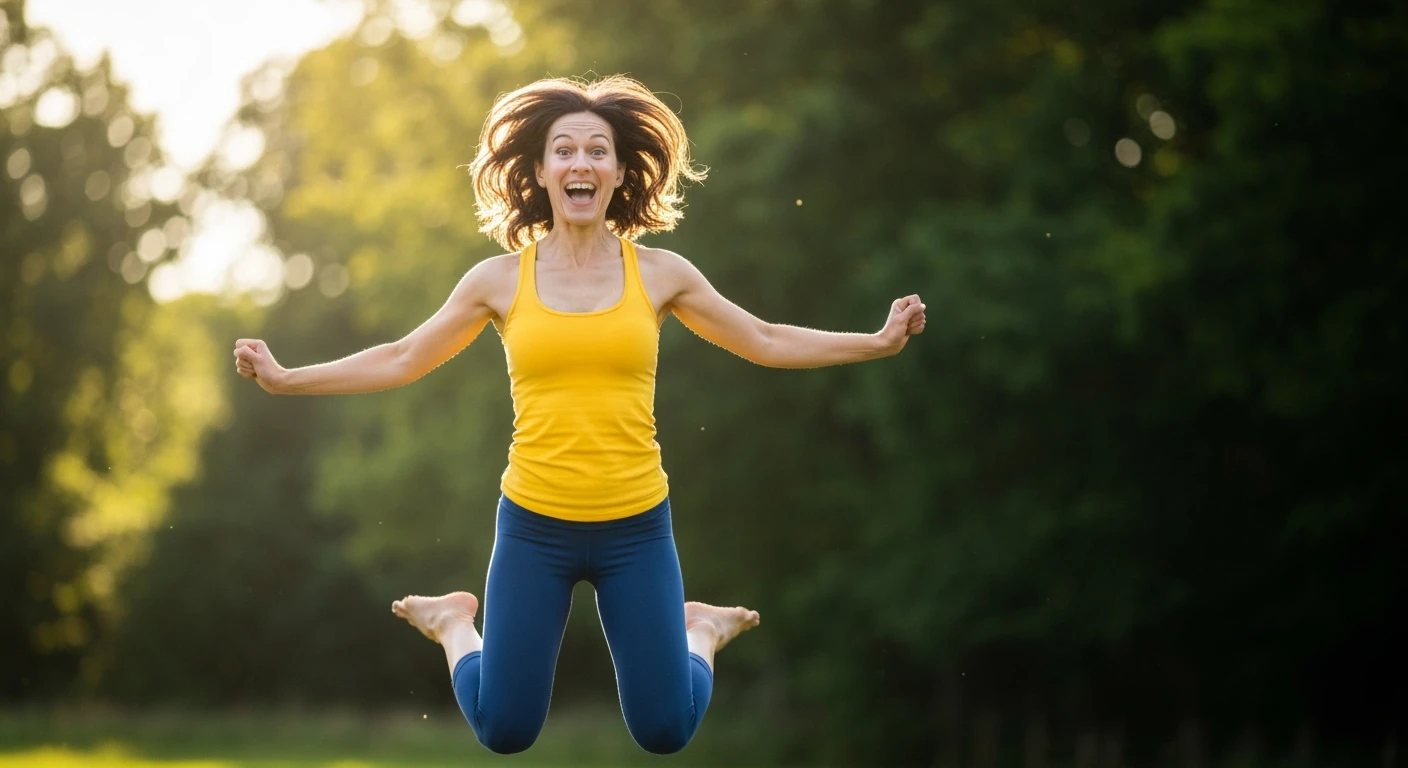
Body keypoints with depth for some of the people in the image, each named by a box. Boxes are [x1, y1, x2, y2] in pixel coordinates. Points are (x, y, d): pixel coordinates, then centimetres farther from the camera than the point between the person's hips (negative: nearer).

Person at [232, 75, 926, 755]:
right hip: (534, 527, 0)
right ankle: (453, 625, 37)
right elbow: (400, 360, 4)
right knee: (504, 732, 6)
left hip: (636, 528, 0)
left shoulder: (659, 273, -1)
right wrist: (283, 379, -2)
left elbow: (768, 343, 6)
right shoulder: (500, 279, -2)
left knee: (665, 732, 6)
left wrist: (881, 341, 0)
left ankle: (703, 632, 38)